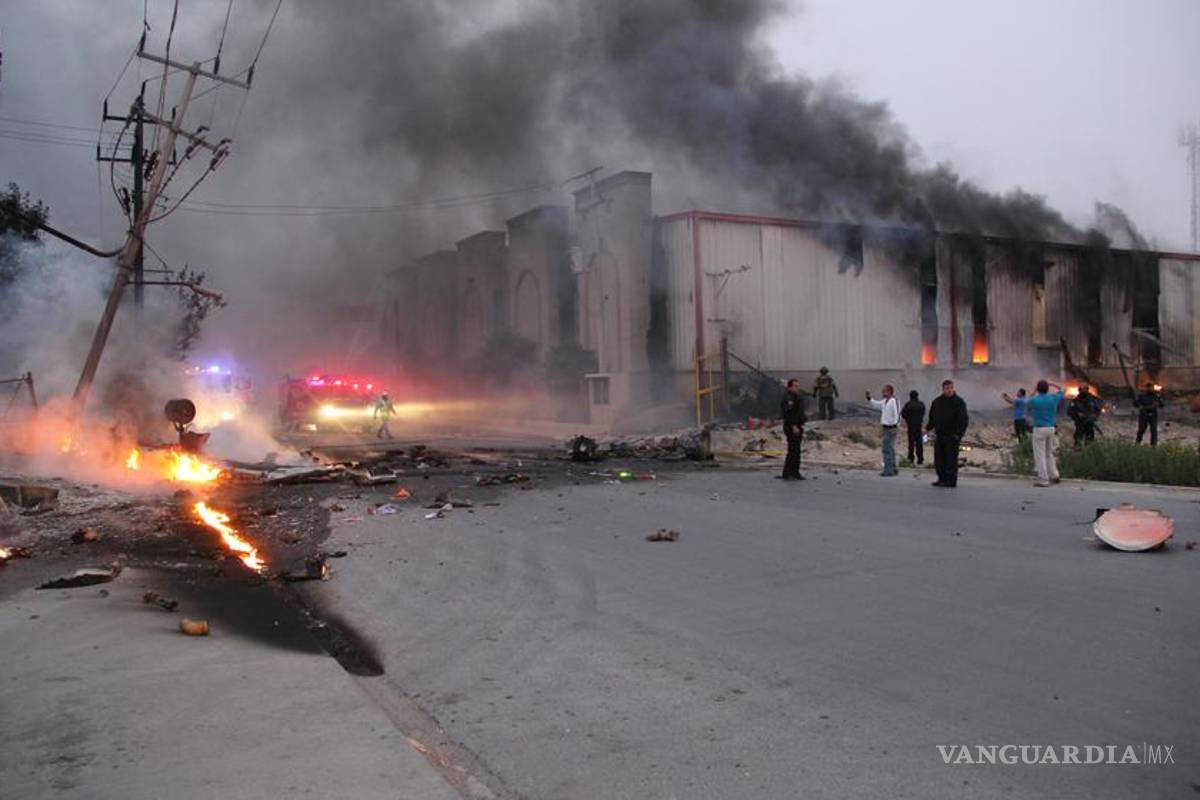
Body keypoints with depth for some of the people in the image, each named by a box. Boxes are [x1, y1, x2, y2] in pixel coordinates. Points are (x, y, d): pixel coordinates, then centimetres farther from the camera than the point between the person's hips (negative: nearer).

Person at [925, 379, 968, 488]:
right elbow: (932, 418, 20)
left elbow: (964, 420, -7)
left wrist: (958, 433, -15)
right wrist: (928, 427, 6)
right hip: (939, 435, 6)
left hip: (952, 436, -5)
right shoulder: (937, 401, 11)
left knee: (951, 459, -5)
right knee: (939, 458, 7)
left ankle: (951, 480, 1)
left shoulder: (959, 402, -4)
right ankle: (942, 479, 17)